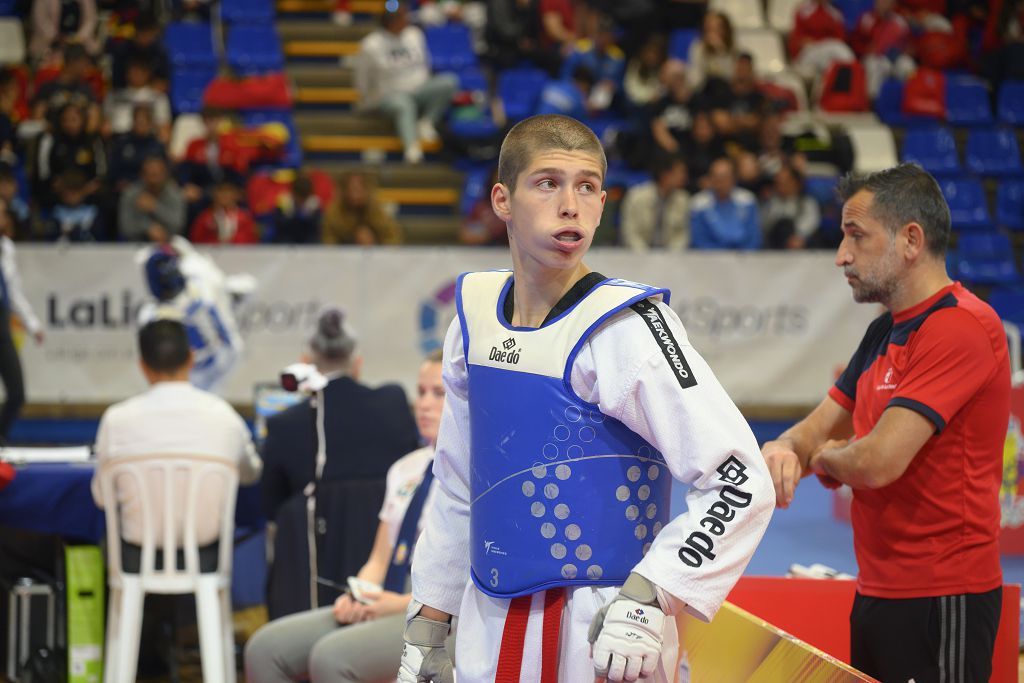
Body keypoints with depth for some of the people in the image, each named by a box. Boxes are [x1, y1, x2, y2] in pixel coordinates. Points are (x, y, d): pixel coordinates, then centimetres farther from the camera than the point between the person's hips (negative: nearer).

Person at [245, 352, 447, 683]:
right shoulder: (406, 469, 20)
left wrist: (404, 603, -18)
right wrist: (356, 598, -2)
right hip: (384, 607, 8)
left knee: (331, 656, -32)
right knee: (266, 646, -11)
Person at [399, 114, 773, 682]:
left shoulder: (625, 326, -15)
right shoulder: (477, 312, 4)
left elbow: (740, 483, -19)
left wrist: (647, 601, -24)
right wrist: (425, 632, 15)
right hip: (487, 636, 6)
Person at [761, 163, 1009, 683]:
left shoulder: (960, 327, -17)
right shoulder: (884, 332, 15)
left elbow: (879, 462, -24)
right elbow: (818, 429, 17)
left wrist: (825, 458, -1)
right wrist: (783, 451, -8)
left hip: (941, 599, -9)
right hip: (877, 595, 9)